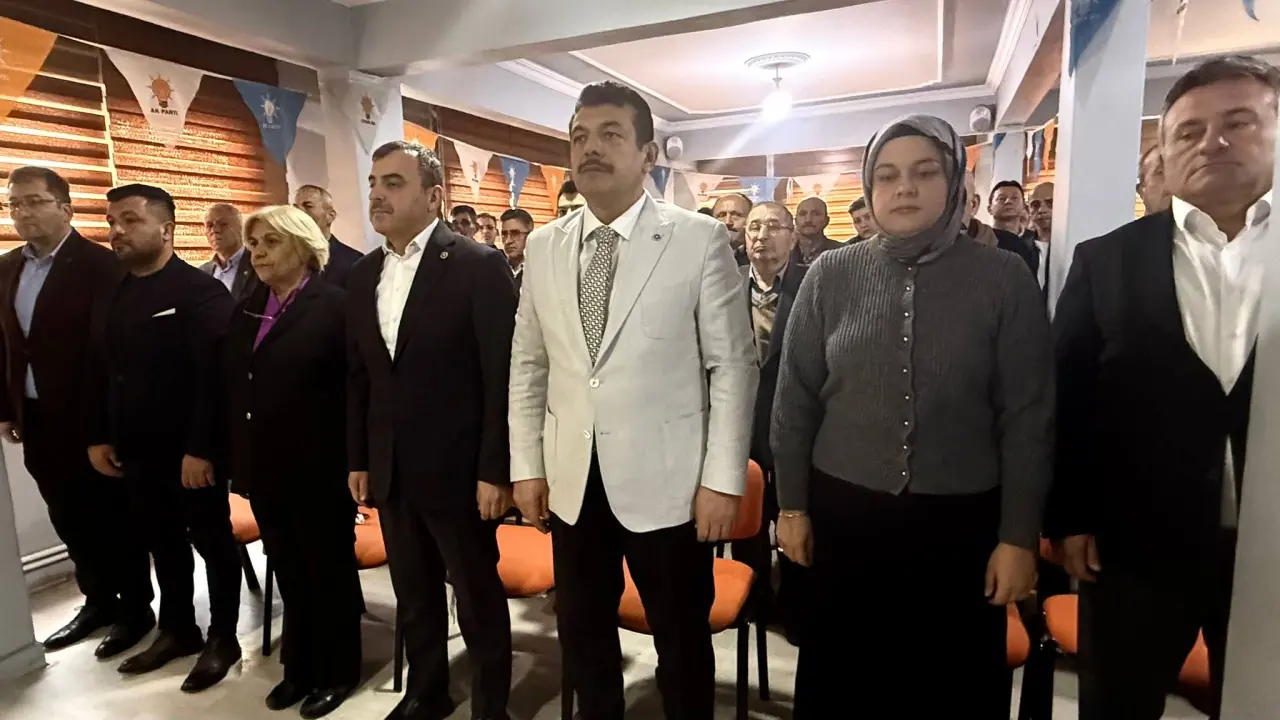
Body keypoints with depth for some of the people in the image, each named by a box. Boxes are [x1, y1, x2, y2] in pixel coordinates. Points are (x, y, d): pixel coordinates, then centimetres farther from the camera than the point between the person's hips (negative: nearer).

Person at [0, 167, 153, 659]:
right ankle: (99, 601, 33)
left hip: (90, 419, -7)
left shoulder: (100, 266, -13)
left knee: (113, 518, 6)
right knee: (69, 520, 16)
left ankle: (135, 608, 21)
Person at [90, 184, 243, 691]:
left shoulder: (202, 291, -14)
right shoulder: (112, 294, 10)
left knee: (212, 542, 7)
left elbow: (216, 375, -20)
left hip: (190, 452, -7)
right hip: (135, 451, 7)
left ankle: (223, 638, 23)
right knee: (163, 544, 18)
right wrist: (99, 436, 10)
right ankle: (177, 630, 35)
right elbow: (101, 372, 14)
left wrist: (201, 449, -22)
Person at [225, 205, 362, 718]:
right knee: (290, 574, 19)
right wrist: (237, 458, 9)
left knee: (329, 571, 11)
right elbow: (232, 389, 12)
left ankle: (336, 670, 29)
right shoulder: (245, 311, 10)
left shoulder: (334, 305, -12)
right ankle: (300, 666, 37)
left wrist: (355, 461, -15)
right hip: (264, 469, 6)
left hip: (318, 469, -6)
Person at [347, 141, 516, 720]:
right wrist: (357, 459, 11)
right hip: (390, 471, 6)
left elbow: (503, 376, -15)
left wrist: (495, 470, -16)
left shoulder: (480, 265, -12)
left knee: (478, 597, 11)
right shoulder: (363, 274, 8)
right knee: (413, 595, 21)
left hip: (457, 469, -6)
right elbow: (359, 377, 12)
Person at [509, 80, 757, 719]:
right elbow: (527, 366, 9)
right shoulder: (543, 246, 6)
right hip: (571, 481, 4)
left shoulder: (700, 239, -7)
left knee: (682, 641, 14)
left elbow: (733, 367, -7)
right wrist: (526, 466, 6)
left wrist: (723, 478, -10)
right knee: (581, 635, 20)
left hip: (667, 482, -3)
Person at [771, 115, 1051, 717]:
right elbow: (795, 398, 1)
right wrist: (791, 506, 3)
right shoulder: (831, 275, -2)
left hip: (959, 520, 0)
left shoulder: (1004, 278, -5)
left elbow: (1028, 416, -2)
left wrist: (1020, 535, -3)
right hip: (842, 513, 1)